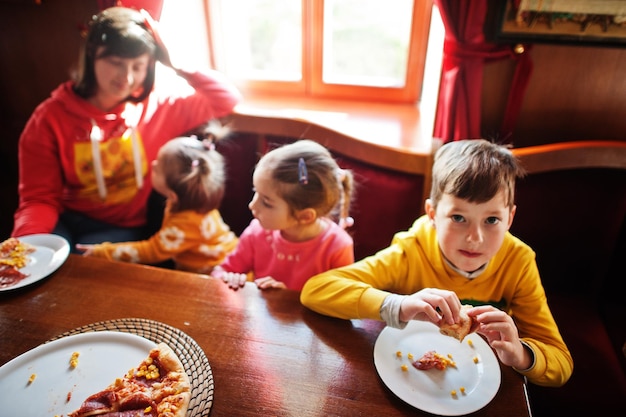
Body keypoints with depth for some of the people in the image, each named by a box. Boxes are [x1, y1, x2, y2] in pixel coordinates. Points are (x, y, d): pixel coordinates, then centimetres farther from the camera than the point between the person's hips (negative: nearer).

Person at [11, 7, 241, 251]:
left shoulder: (160, 103, -6)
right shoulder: (49, 118, -7)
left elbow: (226, 99, -7)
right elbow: (40, 199, -6)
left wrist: (177, 64, -17)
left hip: (124, 228, 0)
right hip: (65, 221, 1)